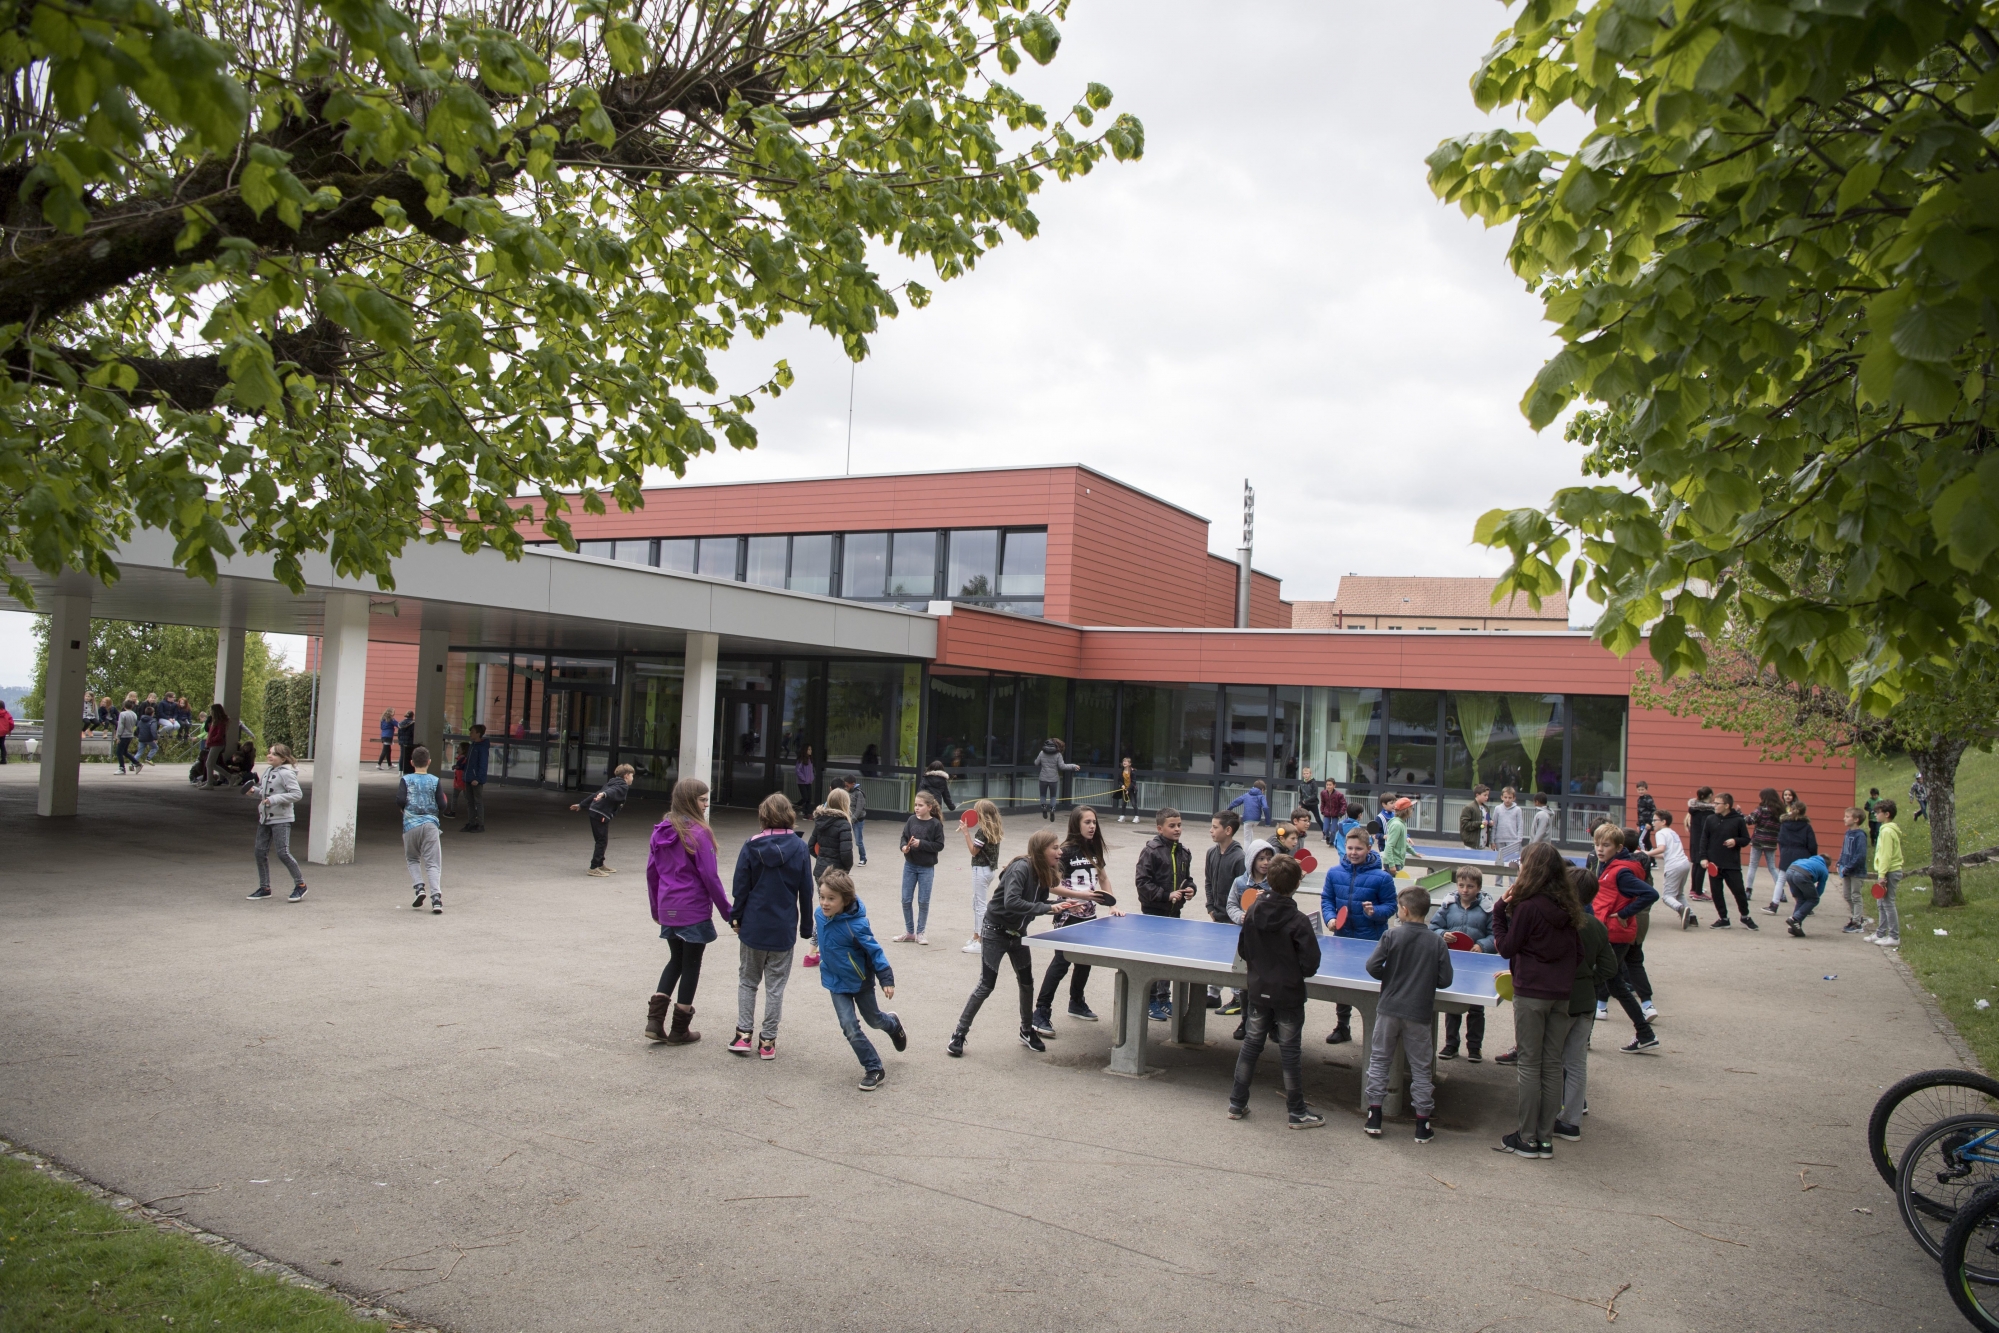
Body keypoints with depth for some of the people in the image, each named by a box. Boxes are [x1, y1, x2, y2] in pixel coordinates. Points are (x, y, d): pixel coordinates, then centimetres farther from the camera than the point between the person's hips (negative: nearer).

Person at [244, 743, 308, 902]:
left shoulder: (286, 773, -13)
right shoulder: (268, 771, 12)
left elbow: (297, 794, -21)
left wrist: (275, 799, -25)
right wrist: (255, 791, 2)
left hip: (281, 819, -9)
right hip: (264, 818, 9)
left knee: (283, 853, -10)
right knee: (260, 852, 7)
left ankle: (300, 884, 3)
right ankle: (264, 888, 18)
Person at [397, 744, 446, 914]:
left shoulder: (406, 780, 1)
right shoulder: (435, 781, 3)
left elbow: (400, 801, -11)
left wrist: (403, 809, 11)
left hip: (411, 825, 0)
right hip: (430, 824, 0)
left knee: (412, 859, 21)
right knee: (433, 863, -2)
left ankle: (419, 886, 1)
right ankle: (436, 896, -18)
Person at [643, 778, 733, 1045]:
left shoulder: (661, 831, 6)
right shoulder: (699, 833, -15)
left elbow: (651, 871, 11)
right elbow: (709, 877, -15)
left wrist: (656, 907, 22)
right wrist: (727, 910, -7)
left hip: (668, 911, 6)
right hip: (694, 911, -6)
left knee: (676, 960, 21)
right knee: (691, 965, 7)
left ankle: (655, 1020, 10)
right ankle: (680, 1030, 15)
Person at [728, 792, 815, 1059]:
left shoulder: (752, 846, -8)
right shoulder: (799, 848, -6)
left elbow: (740, 886, -4)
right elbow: (806, 891, -1)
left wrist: (735, 917, 10)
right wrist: (806, 927, 8)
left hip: (753, 926, 0)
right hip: (784, 929, 0)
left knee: (748, 981, 16)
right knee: (775, 986, 9)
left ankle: (743, 1034, 14)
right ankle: (767, 1041, 12)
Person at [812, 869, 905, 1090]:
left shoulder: (855, 925, -30)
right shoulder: (820, 915, -13)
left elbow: (875, 950, -24)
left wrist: (887, 980, -26)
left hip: (861, 980, -4)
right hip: (836, 983, 4)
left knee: (873, 1019, 19)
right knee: (849, 1027, -7)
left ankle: (893, 1024, 55)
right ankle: (874, 1068, 7)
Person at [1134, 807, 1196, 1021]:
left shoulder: (1183, 853, 8)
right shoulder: (1151, 851, -13)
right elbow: (1142, 882, -17)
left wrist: (1190, 889, 0)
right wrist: (1166, 895, -20)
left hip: (1174, 913, 7)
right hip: (1154, 913, -6)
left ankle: (1163, 998, 27)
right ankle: (1149, 1002, 10)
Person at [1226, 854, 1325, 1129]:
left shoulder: (1253, 911, -6)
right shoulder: (1298, 921, -20)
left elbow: (1242, 951, 4)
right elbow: (1310, 964, -17)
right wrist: (1295, 971, 4)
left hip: (1258, 990, 4)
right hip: (1288, 994, -4)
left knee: (1251, 1044, 15)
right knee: (1290, 1052, 6)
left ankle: (1237, 1104, 21)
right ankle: (1296, 1112, 17)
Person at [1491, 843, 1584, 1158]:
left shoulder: (1527, 906, -14)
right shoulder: (1568, 907, 4)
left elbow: (1506, 949, -7)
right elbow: (1578, 953, 11)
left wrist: (1500, 910, -2)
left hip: (1531, 993, -6)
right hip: (1562, 994, 6)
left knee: (1530, 1064, 1)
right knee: (1553, 1065, 10)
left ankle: (1527, 1138, 7)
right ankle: (1546, 1138, 16)